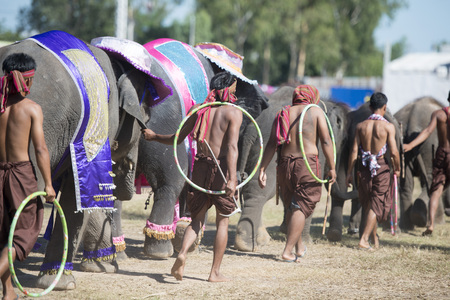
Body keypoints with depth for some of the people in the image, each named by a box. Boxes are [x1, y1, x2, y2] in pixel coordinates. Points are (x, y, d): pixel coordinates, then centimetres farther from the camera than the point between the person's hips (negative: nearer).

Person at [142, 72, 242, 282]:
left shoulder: (199, 111, 8)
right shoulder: (234, 113, -5)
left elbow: (176, 139, 13)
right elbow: (232, 147, -17)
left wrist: (153, 136, 31)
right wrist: (232, 178, -24)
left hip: (200, 167, 3)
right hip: (221, 169, -3)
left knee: (197, 219, 13)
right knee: (222, 221, 11)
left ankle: (183, 253, -15)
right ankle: (215, 272, 12)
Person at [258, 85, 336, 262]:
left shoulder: (283, 114, 12)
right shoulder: (316, 112, 3)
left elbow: (271, 144, 5)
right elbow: (326, 141, -5)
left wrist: (262, 169, 4)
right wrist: (332, 168, -3)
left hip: (285, 163, 4)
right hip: (308, 163, -4)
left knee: (291, 208, 17)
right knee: (301, 208, 0)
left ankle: (299, 247, 29)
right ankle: (288, 251, -7)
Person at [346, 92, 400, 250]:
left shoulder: (361, 126, 1)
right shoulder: (388, 127, -9)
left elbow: (354, 150, 0)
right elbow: (394, 151, -12)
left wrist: (349, 172, 6)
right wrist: (397, 169, 5)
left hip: (365, 167, 4)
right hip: (381, 167, -4)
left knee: (368, 204, 17)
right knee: (377, 204, 3)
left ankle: (374, 239, 27)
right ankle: (364, 239, -8)